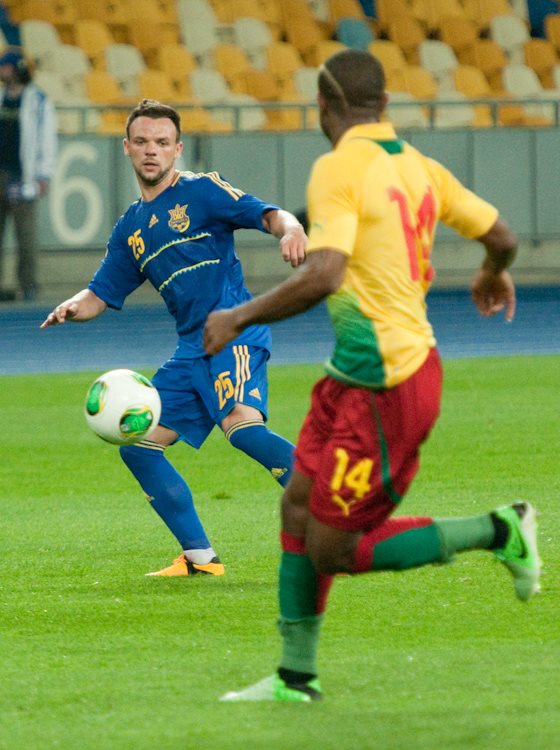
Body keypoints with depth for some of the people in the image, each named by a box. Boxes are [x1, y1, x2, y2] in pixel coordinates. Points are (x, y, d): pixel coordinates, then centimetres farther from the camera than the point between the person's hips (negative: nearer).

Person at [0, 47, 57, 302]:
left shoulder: (39, 101, -4)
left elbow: (47, 139, -6)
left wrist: (44, 177, -13)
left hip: (23, 176, -5)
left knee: (25, 231, -4)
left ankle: (28, 286, 2)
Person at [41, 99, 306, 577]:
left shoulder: (201, 192, 0)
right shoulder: (131, 228, 19)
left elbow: (268, 214, -11)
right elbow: (100, 296, 22)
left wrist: (290, 230, -34)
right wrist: (70, 309, 0)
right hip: (192, 348, 8)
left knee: (242, 425, -31)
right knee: (137, 446, 3)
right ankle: (199, 557, 6)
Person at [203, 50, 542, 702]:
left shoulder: (340, 170, -15)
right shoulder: (417, 166, 8)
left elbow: (322, 275, -27)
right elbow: (501, 238, 13)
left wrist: (239, 317, -16)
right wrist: (493, 275, 37)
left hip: (385, 387, -9)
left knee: (334, 549, -3)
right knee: (298, 508, 12)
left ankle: (498, 531, 0)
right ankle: (295, 676, 15)